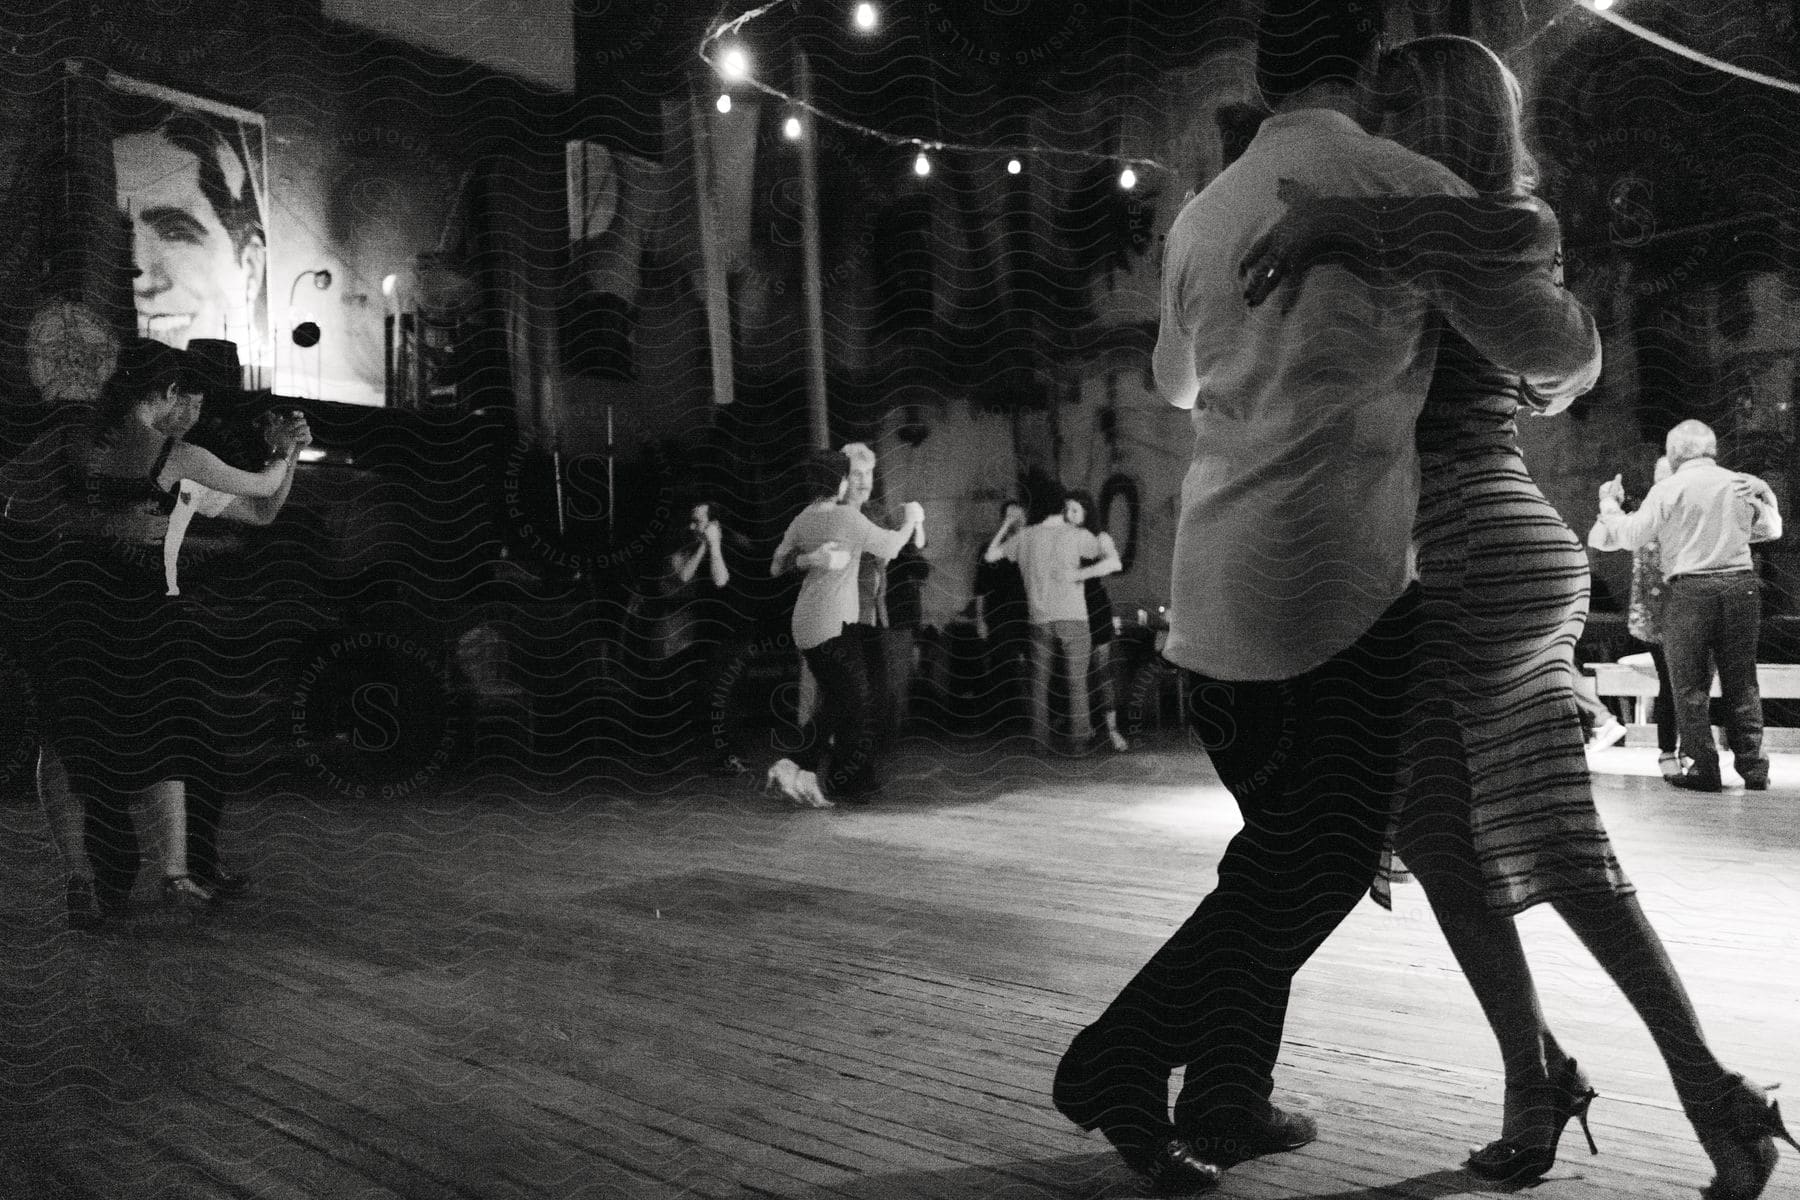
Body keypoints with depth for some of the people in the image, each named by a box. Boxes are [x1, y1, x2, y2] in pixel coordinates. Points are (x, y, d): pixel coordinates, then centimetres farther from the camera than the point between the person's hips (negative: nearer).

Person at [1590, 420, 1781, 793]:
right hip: (1741, 585, 4)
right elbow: (1771, 528, 24)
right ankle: (1753, 768, 14)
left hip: (1689, 590, -4)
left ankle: (1704, 768, 5)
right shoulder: (1743, 485, 9)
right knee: (1741, 681, 11)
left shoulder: (1669, 490, -5)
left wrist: (1610, 504, 14)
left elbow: (1631, 535, -2)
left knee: (1690, 683, 4)